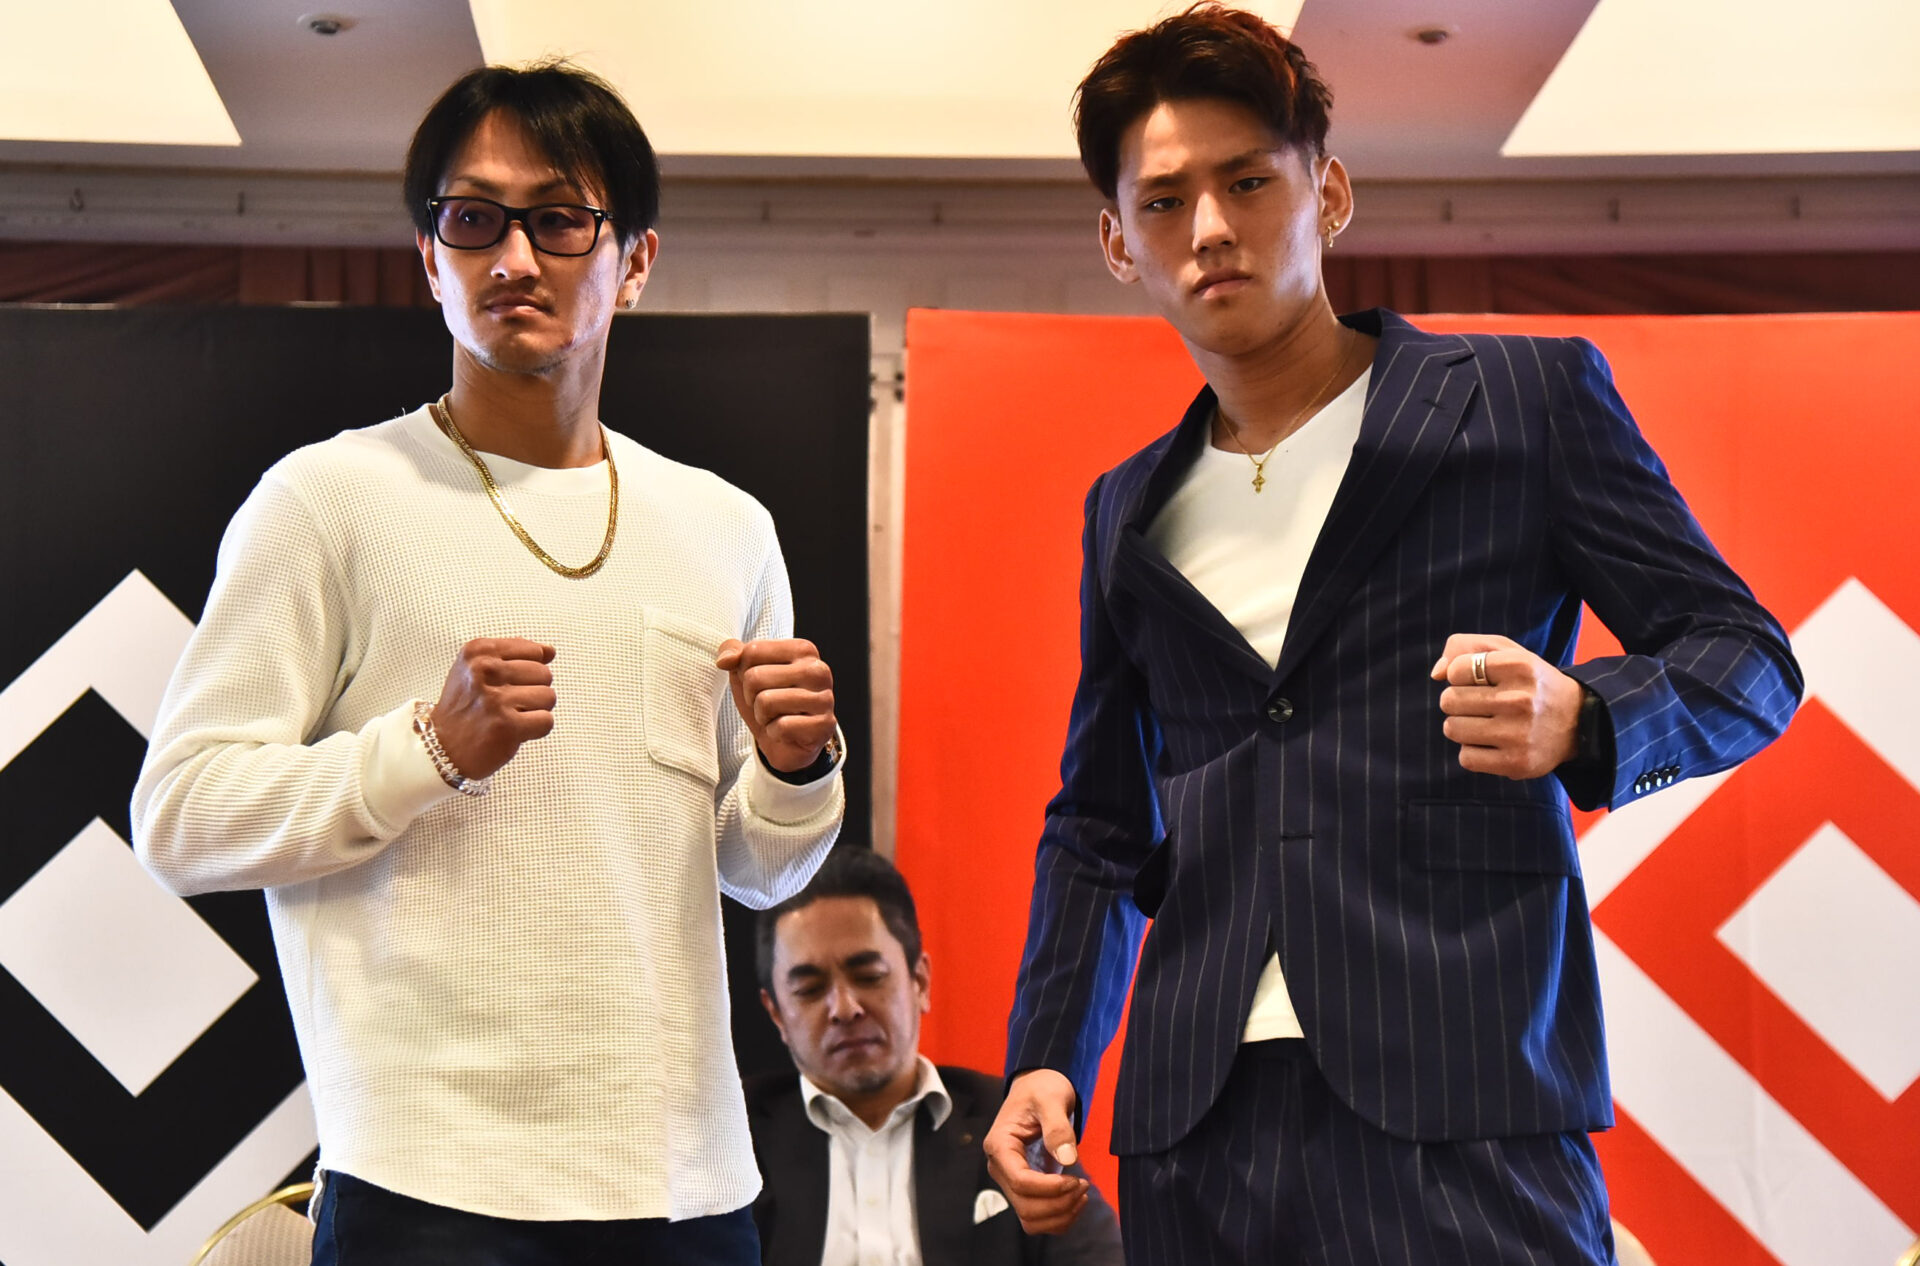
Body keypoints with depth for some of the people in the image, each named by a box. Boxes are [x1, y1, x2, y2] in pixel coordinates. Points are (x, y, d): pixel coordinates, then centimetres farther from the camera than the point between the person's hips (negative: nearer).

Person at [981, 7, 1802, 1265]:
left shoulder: (1530, 399, 5)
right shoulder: (1131, 511, 18)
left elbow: (1746, 657, 4)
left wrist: (1581, 721, -17)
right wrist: (1046, 1058, 11)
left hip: (1460, 1108, -4)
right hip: (1197, 1130, 4)